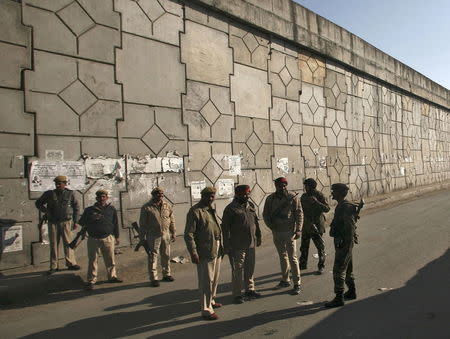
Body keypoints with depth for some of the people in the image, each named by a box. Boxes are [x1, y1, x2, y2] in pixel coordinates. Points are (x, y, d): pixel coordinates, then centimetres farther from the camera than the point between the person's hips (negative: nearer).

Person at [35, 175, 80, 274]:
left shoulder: (70, 193, 1)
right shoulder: (49, 194, 3)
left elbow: (76, 208, 8)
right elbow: (38, 203, 17)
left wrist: (75, 221, 5)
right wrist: (46, 211, 4)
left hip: (66, 222, -1)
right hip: (53, 222, 1)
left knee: (68, 243, -1)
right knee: (53, 244, 4)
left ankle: (71, 263, 8)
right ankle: (53, 266, 12)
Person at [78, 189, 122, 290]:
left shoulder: (111, 209, 8)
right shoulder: (89, 210, 6)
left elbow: (116, 224, 13)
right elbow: (81, 222, 8)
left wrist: (116, 237, 13)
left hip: (108, 238, 1)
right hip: (93, 239, -1)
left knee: (110, 259, 7)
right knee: (92, 260, 3)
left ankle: (112, 276, 22)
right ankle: (91, 281, 12)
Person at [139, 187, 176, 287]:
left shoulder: (167, 206, 7)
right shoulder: (146, 207, -6)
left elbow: (172, 220, 12)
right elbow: (142, 223, -3)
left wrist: (173, 233, 10)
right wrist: (143, 237, -4)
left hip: (166, 234, 4)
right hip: (153, 236, -4)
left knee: (166, 255, 14)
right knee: (153, 257, 0)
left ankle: (166, 274, 29)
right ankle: (153, 278, 9)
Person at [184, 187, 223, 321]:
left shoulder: (212, 209, 13)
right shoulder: (195, 211, -13)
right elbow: (188, 234, -16)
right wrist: (193, 253, -20)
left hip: (217, 251, 9)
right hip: (205, 253, -9)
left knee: (215, 279, 21)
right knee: (206, 282, -2)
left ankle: (211, 301, 38)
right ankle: (206, 310, 9)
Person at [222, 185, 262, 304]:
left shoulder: (250, 205, 10)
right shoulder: (230, 209, -11)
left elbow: (256, 222, 19)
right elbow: (225, 228, -11)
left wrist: (258, 236, 19)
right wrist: (227, 246, -13)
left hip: (251, 244, 7)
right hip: (237, 245, -6)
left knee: (250, 268, 16)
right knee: (237, 269, 0)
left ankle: (250, 289, 30)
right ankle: (237, 294, 11)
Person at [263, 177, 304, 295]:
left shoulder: (293, 197, -5)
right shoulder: (270, 199, 4)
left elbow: (299, 214, -6)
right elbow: (265, 214, 9)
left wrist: (298, 229, -14)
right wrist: (271, 225, -7)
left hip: (289, 232, -4)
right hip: (276, 232, 4)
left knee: (292, 257, -4)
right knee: (282, 256, 16)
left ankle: (297, 284, 5)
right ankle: (285, 280, 29)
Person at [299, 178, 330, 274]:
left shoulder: (320, 196, -10)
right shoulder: (304, 196, 7)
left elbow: (327, 208, -20)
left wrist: (316, 202, -30)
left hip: (317, 225, -6)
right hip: (306, 225, 6)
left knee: (320, 246, 2)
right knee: (304, 246, 13)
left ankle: (321, 266, 15)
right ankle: (303, 264, 27)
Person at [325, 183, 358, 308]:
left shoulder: (346, 207, -19)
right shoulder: (341, 206, 12)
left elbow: (351, 227, -23)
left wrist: (348, 246, -23)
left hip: (344, 243, -10)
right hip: (340, 242, 10)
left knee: (338, 270, -7)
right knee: (347, 268, 19)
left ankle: (339, 298, -2)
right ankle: (351, 292, 33)